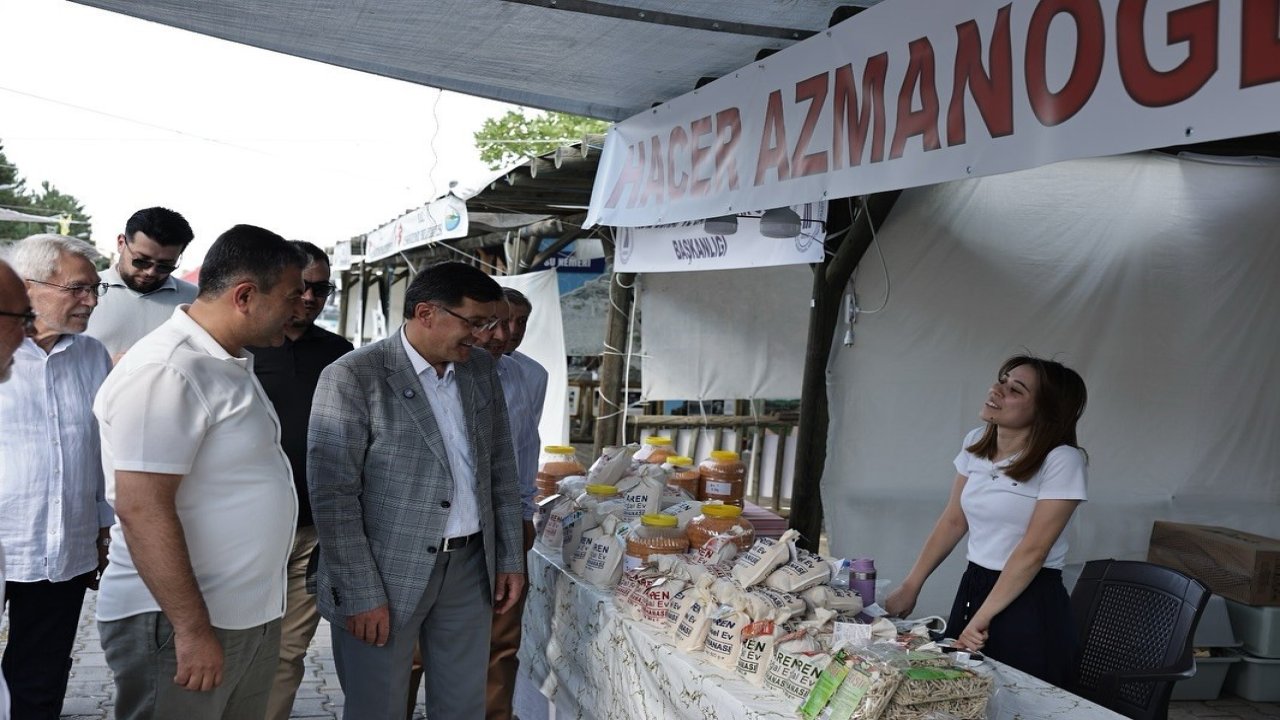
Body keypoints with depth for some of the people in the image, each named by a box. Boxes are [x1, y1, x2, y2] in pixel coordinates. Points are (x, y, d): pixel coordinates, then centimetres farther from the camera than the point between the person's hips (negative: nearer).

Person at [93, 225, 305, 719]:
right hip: (180, 624, -9)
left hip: (251, 618, 9)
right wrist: (193, 629, -22)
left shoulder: (230, 363, 12)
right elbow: (142, 510, -23)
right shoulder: (166, 372, -19)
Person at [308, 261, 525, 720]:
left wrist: (510, 558, 9)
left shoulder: (480, 369, 5)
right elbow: (333, 495, -15)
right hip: (387, 573, -5)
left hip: (470, 567, 5)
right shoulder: (353, 377, -14)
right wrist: (362, 594, -17)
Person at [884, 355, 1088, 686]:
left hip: (1030, 600, -6)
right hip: (971, 587, 6)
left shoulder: (1061, 460, -16)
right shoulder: (976, 442, 4)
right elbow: (953, 521, 10)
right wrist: (909, 588, 7)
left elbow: (1032, 550, -18)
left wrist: (982, 619, -18)